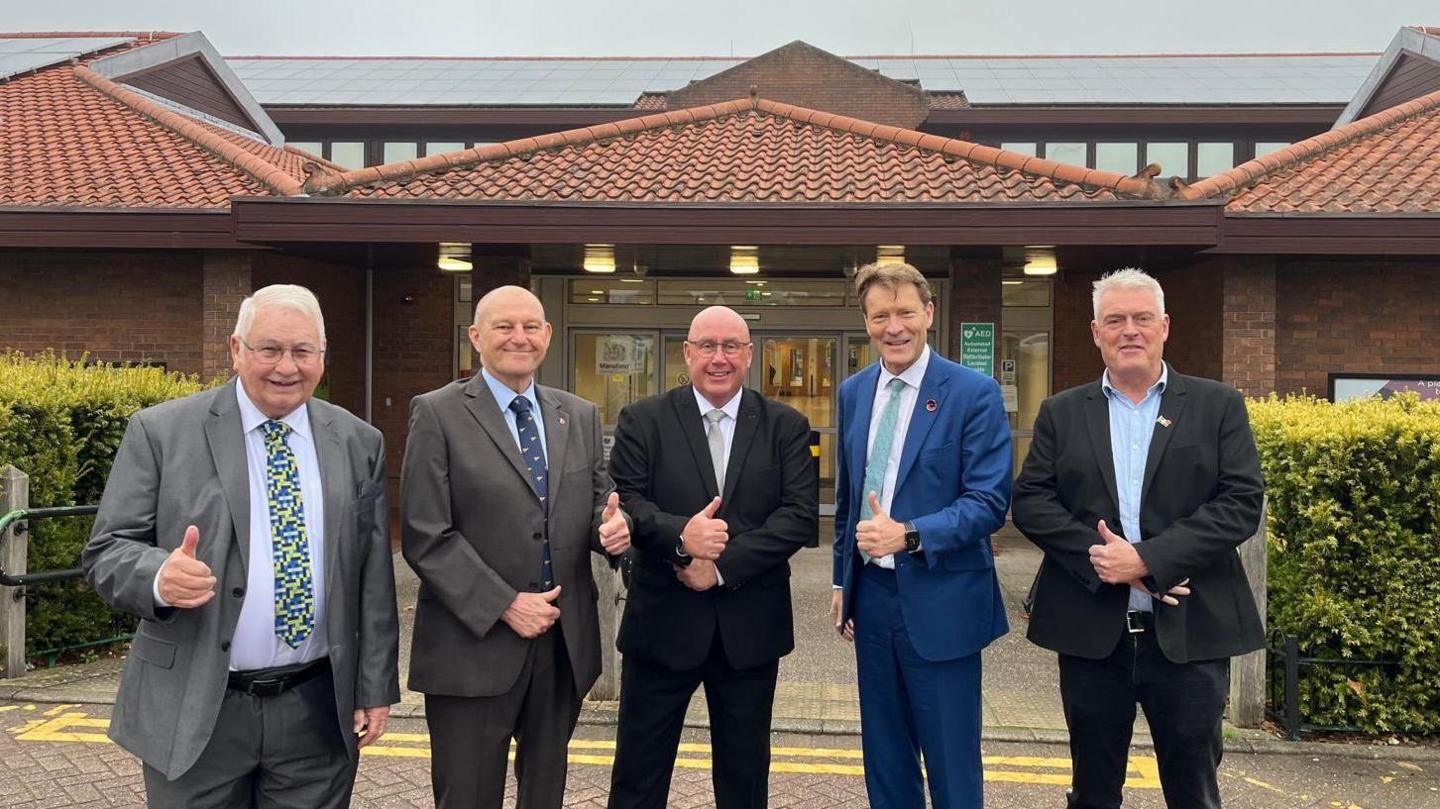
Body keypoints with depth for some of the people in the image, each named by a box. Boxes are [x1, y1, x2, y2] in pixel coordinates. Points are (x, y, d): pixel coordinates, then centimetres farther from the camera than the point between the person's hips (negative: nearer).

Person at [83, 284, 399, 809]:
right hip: (195, 712, -1)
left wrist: (375, 688, 3)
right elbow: (106, 551, -4)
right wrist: (160, 576, -25)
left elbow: (373, 577, 4)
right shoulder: (160, 432, -3)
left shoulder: (359, 443, 3)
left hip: (318, 712, 2)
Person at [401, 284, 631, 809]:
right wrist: (504, 605, -16)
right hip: (475, 644, -4)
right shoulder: (437, 414, -6)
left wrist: (611, 525, -12)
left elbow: (597, 504, 13)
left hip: (566, 641, 5)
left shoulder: (580, 416, 9)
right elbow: (424, 536, -11)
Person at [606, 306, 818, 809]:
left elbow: (801, 515, -8)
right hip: (662, 620, -1)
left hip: (751, 626, 1)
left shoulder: (786, 426, 2)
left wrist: (723, 566, -17)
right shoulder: (642, 421, 0)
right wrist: (680, 534, -28)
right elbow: (625, 501, -9)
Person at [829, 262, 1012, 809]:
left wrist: (909, 535, -26)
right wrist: (842, 579, 15)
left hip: (939, 601, -5)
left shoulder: (974, 393, -11)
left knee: (952, 765, 6)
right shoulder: (853, 393, 7)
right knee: (884, 758, 18)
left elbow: (990, 502, -15)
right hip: (871, 595, 5)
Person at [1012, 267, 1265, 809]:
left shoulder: (1218, 406, 3)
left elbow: (1242, 502, -7)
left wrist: (1148, 558, -16)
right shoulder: (1062, 413, 7)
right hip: (1090, 634, 1)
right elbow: (1030, 501, -1)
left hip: (1191, 633, -1)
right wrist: (1101, 559, -15)